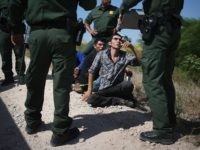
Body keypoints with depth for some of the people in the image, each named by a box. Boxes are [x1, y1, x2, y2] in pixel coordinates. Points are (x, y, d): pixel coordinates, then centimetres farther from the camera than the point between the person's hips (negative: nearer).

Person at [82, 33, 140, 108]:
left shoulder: (125, 56, -4)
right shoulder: (101, 54, -6)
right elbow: (91, 72, 1)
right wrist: (89, 90, -1)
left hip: (118, 88, -1)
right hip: (104, 89, 1)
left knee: (128, 84, -33)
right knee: (91, 99, -28)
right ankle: (120, 101, -15)